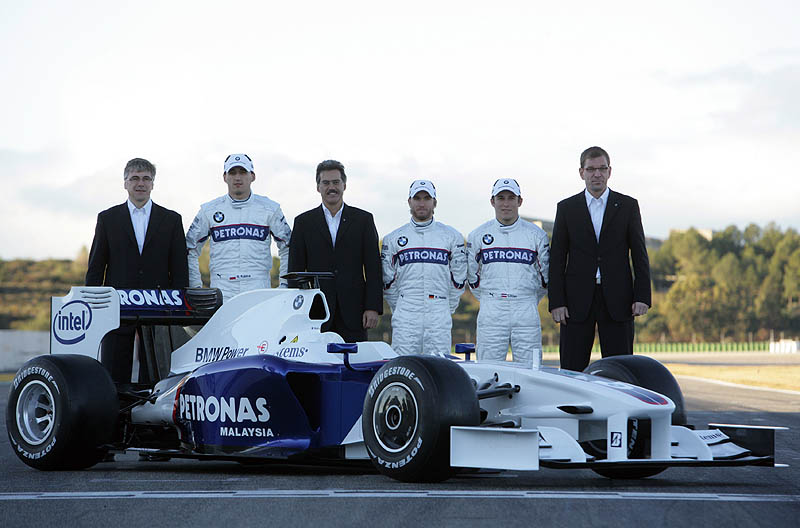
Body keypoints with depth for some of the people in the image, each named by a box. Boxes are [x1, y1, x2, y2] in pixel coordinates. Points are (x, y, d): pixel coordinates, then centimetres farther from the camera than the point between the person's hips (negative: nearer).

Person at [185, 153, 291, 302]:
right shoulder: (209, 210, 10)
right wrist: (196, 287, 9)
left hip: (259, 295, 0)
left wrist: (284, 286, 8)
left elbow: (288, 250, 16)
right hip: (221, 294, 0)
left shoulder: (269, 209, 10)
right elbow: (190, 251, 17)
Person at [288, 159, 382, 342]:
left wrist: (373, 307, -4)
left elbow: (373, 267, 5)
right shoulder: (304, 222, 9)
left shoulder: (363, 219, 9)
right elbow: (295, 270, 8)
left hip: (353, 313, 0)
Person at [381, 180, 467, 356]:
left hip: (439, 318, 0)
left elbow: (459, 278, 10)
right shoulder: (393, 238, 10)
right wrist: (399, 309, 9)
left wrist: (447, 309, 8)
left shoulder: (451, 236, 9)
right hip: (406, 319, 0)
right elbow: (388, 280, 12)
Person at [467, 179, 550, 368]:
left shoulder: (536, 235, 6)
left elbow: (546, 275, 12)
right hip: (490, 315, 0)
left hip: (526, 314, 0)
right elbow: (472, 276, 15)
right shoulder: (478, 235, 7)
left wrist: (528, 302, 11)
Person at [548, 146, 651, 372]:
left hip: (616, 300, 0)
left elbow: (639, 254, 5)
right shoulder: (566, 208, 7)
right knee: (572, 371, 0)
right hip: (578, 301, 0)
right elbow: (557, 258, 5)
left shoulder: (628, 206, 7)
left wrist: (642, 297, -5)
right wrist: (556, 302, -4)